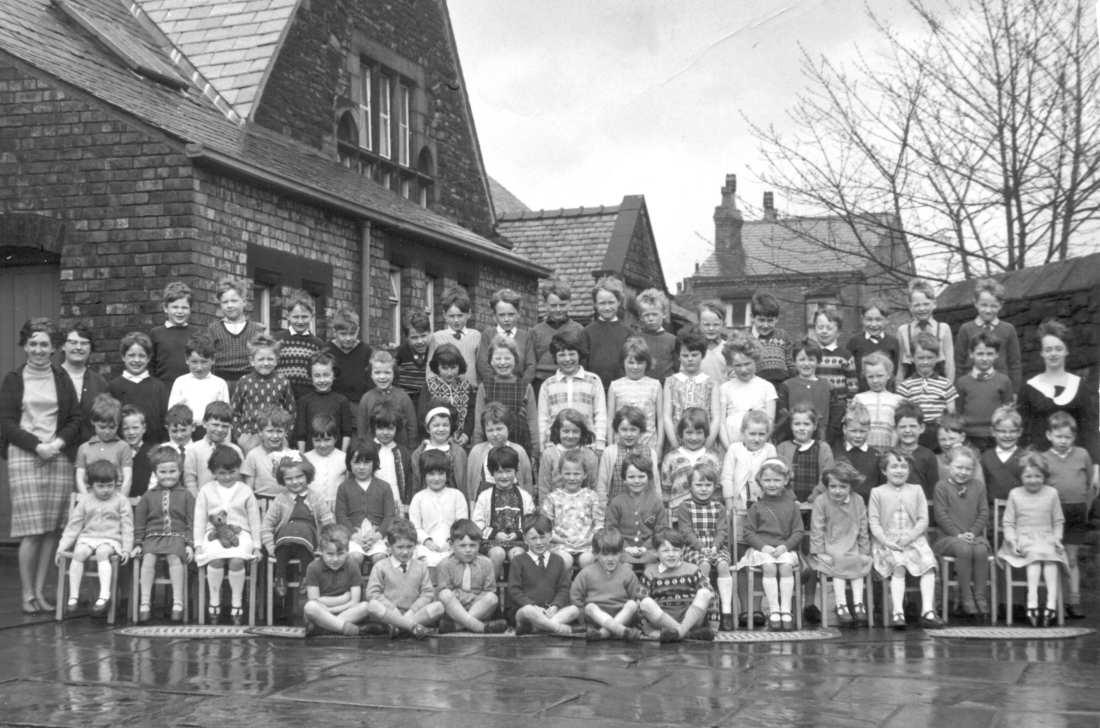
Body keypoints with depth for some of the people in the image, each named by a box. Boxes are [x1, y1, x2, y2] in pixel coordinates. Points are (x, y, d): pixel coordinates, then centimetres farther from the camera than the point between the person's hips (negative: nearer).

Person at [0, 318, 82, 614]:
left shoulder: (62, 380, 13)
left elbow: (76, 419, 10)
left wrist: (59, 442, -8)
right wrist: (37, 445, -11)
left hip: (59, 457, 3)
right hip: (24, 457, -2)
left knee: (51, 529, 0)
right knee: (32, 530, -8)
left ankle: (40, 591, 7)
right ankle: (27, 595, -1)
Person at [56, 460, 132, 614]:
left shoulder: (121, 501, 7)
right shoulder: (85, 500, 13)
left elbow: (127, 527, 5)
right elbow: (73, 525, 14)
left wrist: (126, 549, -6)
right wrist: (62, 546, 5)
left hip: (110, 539, -2)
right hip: (87, 538, 2)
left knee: (102, 553, -35)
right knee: (79, 553, -30)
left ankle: (104, 595, -43)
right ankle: (73, 597, -28)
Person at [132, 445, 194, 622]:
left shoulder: (185, 495, 11)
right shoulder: (149, 496, 16)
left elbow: (191, 521, 7)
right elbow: (139, 522, 16)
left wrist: (190, 544, -3)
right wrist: (138, 544, 7)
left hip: (177, 537, -2)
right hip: (153, 536, 2)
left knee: (175, 558, -30)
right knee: (148, 558, -27)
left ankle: (178, 602, -29)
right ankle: (145, 602, -25)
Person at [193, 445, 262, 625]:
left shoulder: (245, 491, 10)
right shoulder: (206, 491, 11)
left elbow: (254, 520, 12)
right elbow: (199, 519, 10)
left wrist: (256, 546, 7)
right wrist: (198, 544, 1)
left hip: (240, 533, 0)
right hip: (214, 533, 0)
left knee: (236, 560, -31)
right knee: (216, 559, -32)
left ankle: (237, 602, -13)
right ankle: (214, 600, -13)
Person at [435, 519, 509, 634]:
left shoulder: (485, 563, 8)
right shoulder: (445, 565, 3)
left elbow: (489, 590, 4)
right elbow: (443, 590, -4)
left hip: (479, 609, 2)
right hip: (452, 607, -1)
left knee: (492, 598, -29)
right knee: (445, 595, -34)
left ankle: (455, 625, -38)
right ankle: (480, 627, -44)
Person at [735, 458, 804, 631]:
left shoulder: (791, 506, 10)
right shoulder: (756, 507, 8)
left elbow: (798, 532, 6)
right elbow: (748, 532, 4)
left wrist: (785, 546, -11)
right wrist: (763, 546, -13)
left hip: (784, 548, 1)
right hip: (761, 548, -1)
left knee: (786, 566, -29)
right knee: (769, 567, -30)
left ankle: (786, 609, -25)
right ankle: (774, 610, -26)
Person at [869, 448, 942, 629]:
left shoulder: (916, 490, 14)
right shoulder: (878, 492, 9)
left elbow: (923, 520, 7)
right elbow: (874, 521, 2)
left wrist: (909, 537, -10)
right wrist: (886, 541, -14)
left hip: (913, 539, 3)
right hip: (887, 542, -2)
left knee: (929, 563, -24)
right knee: (898, 566, -31)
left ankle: (928, 611, -27)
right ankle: (897, 612, -35)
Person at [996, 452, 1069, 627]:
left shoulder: (1051, 493, 11)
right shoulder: (1015, 494, 9)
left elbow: (1058, 521, 15)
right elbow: (1008, 522, 9)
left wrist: (1057, 538, -3)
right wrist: (1012, 540, -7)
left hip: (1046, 538, 1)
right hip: (1023, 539, -1)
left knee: (1051, 555, -31)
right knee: (1036, 553, -33)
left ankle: (1052, 601, -39)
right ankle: (1032, 600, -44)